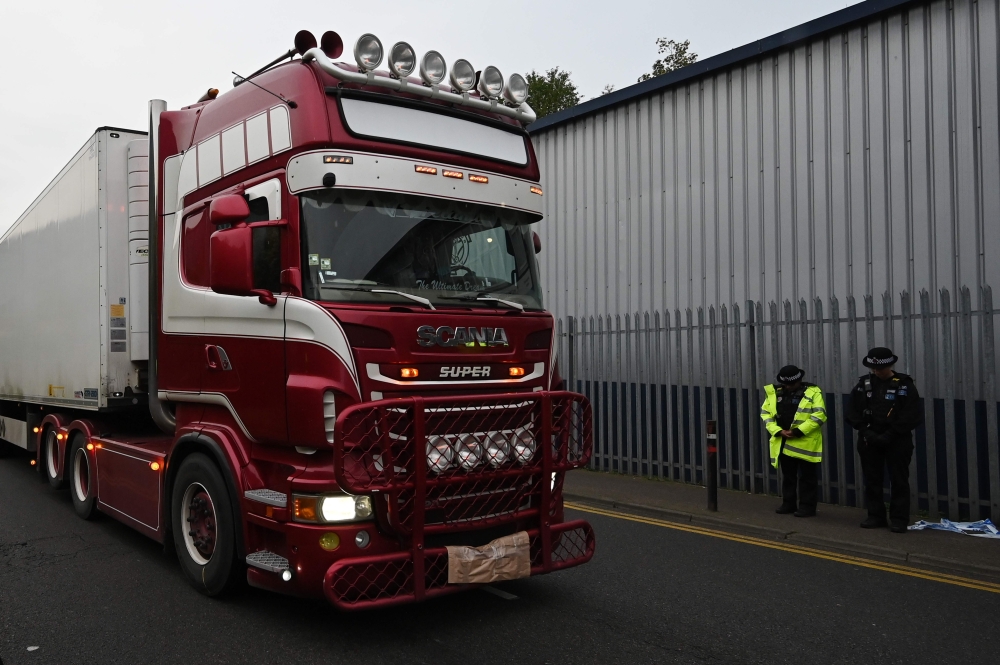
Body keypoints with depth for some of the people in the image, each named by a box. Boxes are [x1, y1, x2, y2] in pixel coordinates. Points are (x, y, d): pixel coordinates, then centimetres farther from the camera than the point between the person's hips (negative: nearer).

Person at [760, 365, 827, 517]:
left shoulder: (813, 392, -5)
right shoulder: (774, 392, 7)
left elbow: (819, 415, -14)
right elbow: (765, 413, 5)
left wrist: (798, 431, -19)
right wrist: (778, 431, -9)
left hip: (805, 443, -4)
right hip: (783, 442, 5)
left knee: (806, 476, 2)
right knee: (787, 475, 14)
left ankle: (807, 506, 10)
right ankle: (788, 504, 25)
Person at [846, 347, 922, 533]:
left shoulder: (905, 385, -5)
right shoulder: (863, 384, 3)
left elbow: (912, 415, -10)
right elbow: (853, 412, 3)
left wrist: (889, 435, -15)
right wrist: (866, 431, -10)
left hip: (897, 441, -3)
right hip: (869, 440, 3)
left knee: (899, 481, 2)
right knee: (872, 480, 9)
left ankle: (899, 519, 10)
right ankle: (876, 516, 19)